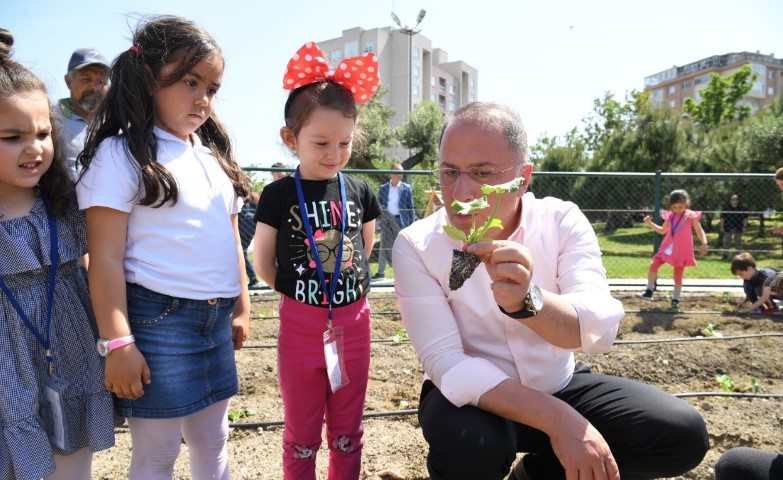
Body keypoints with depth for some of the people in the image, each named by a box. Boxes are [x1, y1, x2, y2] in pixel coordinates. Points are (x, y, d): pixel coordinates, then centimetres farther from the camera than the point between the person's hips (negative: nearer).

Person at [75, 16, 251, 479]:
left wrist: (241, 307, 16)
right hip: (157, 321, -6)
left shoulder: (214, 158, 11)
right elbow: (106, 257, -13)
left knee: (213, 441, 20)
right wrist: (117, 342, -16)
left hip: (215, 320, 6)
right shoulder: (121, 155, -9)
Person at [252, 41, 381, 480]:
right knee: (301, 431, 13)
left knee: (348, 427, 17)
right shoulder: (279, 195, -7)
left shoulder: (360, 193, 0)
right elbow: (263, 262, 1)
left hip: (353, 321, 2)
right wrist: (298, 291, 7)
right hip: (301, 324, -2)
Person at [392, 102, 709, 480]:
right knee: (469, 448, -35)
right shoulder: (415, 246, -18)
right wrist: (558, 420, -32)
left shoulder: (562, 221, -12)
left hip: (561, 387, 3)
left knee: (683, 434, -12)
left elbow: (601, 331, -25)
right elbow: (446, 364, -24)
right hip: (473, 396, -2)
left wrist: (526, 301, -47)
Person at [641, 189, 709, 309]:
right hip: (668, 247, 4)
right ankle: (649, 291, 1)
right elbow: (662, 231, 20)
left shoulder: (691, 215, -6)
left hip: (682, 250, -4)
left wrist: (704, 244, -22)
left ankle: (675, 299, 15)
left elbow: (700, 231, -6)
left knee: (678, 275, 3)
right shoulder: (670, 216, 7)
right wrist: (650, 224, 7)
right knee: (653, 265, -12)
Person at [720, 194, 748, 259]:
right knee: (726, 241, 1)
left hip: (738, 228, 1)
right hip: (728, 228, -1)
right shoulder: (726, 208, -1)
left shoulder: (742, 208, 3)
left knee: (738, 241, 9)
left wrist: (744, 226, -1)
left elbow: (745, 218, 6)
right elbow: (722, 218, 0)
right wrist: (722, 227, -4)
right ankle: (725, 255, 7)